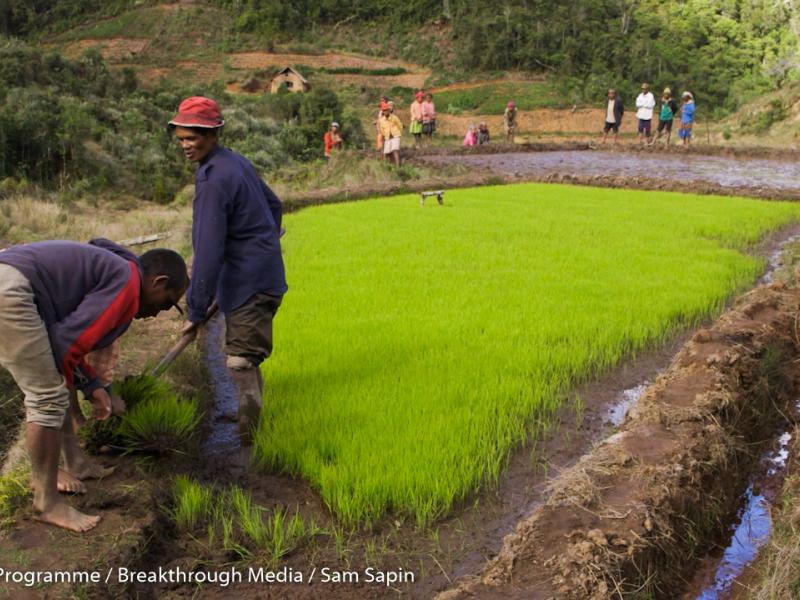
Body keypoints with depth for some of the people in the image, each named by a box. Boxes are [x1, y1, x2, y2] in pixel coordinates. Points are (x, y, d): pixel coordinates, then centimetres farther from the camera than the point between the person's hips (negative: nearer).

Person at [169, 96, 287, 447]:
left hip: (249, 285, -10)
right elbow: (274, 205, 23)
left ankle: (248, 447, -1)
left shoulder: (214, 179, -19)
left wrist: (196, 310, -18)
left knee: (241, 363, -7)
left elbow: (209, 251, -22)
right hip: (261, 276, 10)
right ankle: (254, 433, 33)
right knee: (243, 360, 20)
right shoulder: (236, 162, 11)